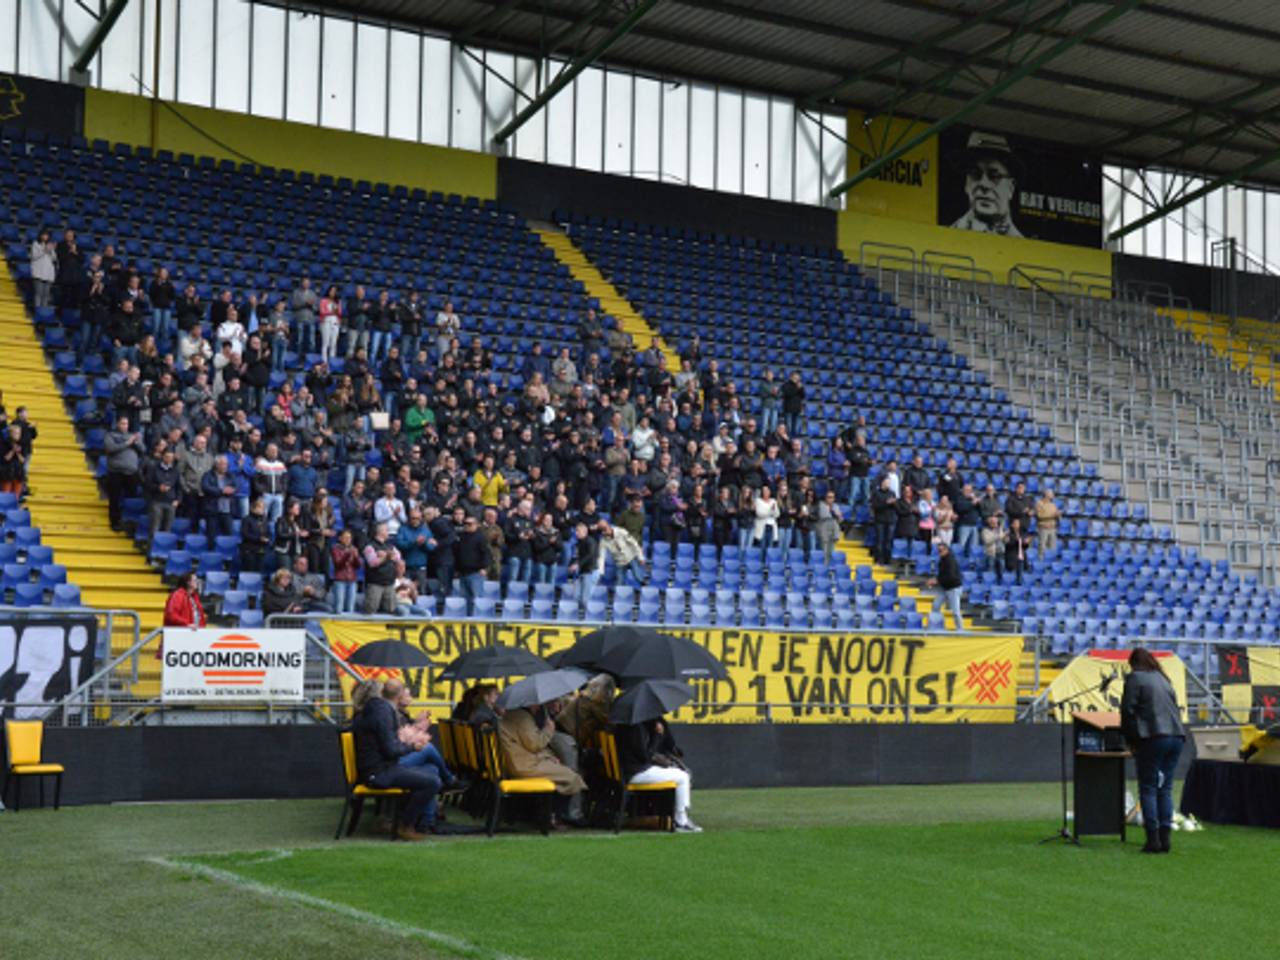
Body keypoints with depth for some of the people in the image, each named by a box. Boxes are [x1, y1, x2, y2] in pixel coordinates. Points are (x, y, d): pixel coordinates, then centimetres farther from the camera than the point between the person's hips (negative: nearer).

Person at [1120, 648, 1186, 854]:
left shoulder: (1135, 678, 1)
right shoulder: (1163, 679, 21)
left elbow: (1127, 711, -5)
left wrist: (1131, 740, 3)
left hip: (1153, 737, -6)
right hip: (1176, 736, 6)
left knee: (1148, 789, -2)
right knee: (1165, 789, 10)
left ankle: (1153, 839, -8)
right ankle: (1165, 838, 6)